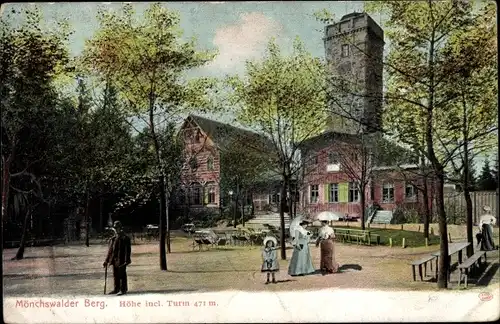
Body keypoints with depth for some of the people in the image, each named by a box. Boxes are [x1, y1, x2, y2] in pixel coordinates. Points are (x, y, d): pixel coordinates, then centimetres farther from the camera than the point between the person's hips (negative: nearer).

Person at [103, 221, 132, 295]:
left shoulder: (125, 238, -9)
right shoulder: (113, 239, 13)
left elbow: (127, 250, -12)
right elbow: (110, 250, 18)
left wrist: (127, 260, -18)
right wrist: (106, 260, 16)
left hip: (121, 261, -7)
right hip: (114, 260, 8)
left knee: (122, 275, -2)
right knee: (115, 276, 15)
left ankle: (123, 290, 7)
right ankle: (116, 289, 26)